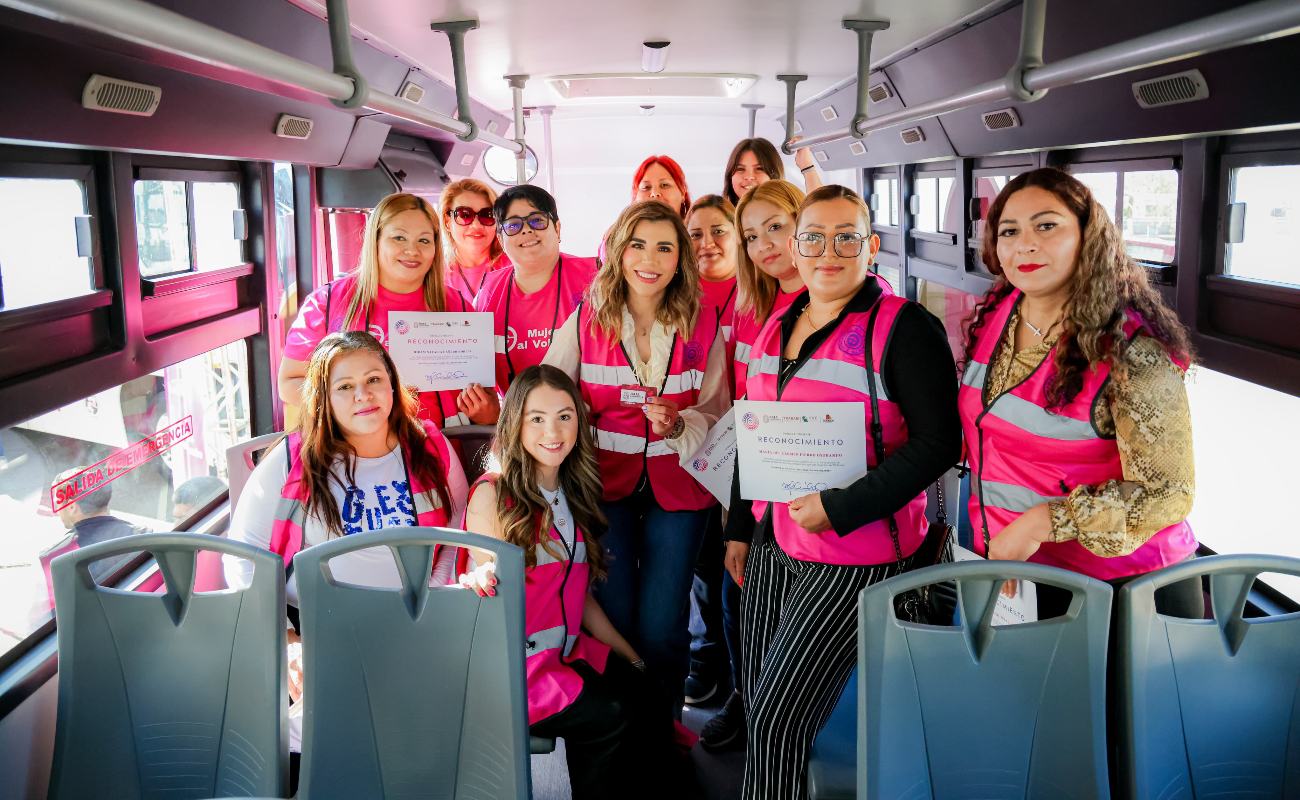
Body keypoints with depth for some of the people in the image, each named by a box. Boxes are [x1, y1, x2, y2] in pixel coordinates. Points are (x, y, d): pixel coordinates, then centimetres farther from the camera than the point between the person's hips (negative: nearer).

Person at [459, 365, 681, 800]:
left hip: (568, 651, 6)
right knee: (611, 717, -22)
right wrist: (478, 577, -37)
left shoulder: (574, 493, 12)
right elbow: (492, 589, -13)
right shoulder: (492, 495, -9)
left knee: (650, 701, -15)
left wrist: (632, 657, 14)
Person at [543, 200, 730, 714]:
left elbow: (717, 414, 4)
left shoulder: (703, 326, 0)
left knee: (662, 628, -1)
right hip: (606, 482, 0)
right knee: (614, 617, 2)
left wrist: (678, 425, -16)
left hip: (677, 486, 0)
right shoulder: (586, 320, -1)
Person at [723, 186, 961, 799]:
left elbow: (938, 442, -16)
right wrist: (740, 528, 20)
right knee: (759, 710, 15)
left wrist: (839, 508, -20)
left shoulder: (904, 327, -11)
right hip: (773, 544, 7)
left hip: (855, 554, -7)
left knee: (776, 721, -4)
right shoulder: (777, 328, 10)